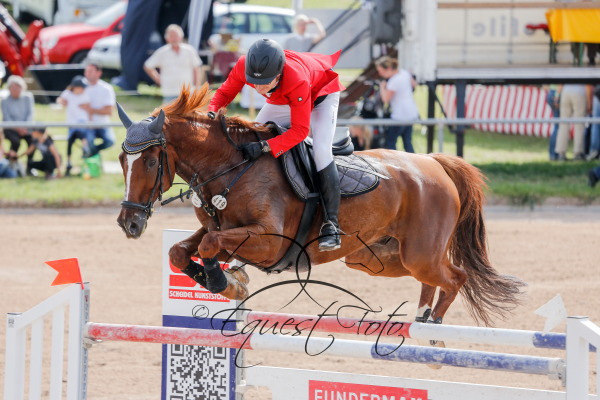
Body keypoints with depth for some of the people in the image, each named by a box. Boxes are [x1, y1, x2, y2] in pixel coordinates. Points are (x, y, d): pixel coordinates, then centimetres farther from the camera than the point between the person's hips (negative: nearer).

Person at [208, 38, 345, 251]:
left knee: (321, 151, -24)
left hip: (321, 92, -6)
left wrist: (265, 147, -51)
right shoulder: (244, 66, -34)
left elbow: (300, 130, -40)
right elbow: (225, 92, -15)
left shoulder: (297, 81, -46)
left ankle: (331, 223, -19)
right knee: (248, 140, -3)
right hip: (282, 99, 6)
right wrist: (211, 112, -37)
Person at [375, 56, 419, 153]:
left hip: (400, 116, -9)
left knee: (390, 142, 3)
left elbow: (386, 99, -20)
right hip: (412, 113, 9)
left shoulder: (394, 81, -23)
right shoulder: (404, 73, 4)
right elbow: (414, 84, 21)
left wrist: (382, 87, -5)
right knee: (407, 142, 14)